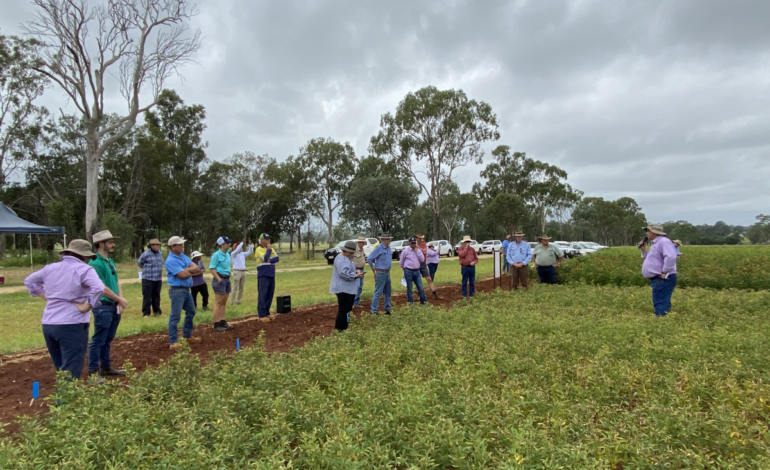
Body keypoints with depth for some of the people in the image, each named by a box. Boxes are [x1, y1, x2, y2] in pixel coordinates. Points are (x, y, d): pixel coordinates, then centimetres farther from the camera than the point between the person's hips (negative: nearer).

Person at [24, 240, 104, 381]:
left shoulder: (50, 268, 12)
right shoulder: (84, 270, -11)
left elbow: (29, 281, 29)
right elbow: (98, 288, -29)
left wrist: (46, 297, 18)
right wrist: (87, 306, -16)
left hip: (48, 325, 7)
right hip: (72, 325, -7)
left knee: (61, 369, 22)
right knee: (71, 372, -2)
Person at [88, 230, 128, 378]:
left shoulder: (111, 261, 12)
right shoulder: (95, 263, -15)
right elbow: (102, 288, -17)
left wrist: (120, 301, 1)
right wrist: (120, 300, -8)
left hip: (114, 306, 8)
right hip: (103, 307, -8)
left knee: (108, 340, 17)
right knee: (98, 341, -1)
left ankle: (106, 367, 27)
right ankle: (93, 371, 8)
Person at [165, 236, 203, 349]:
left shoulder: (183, 256, 10)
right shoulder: (171, 260, -17)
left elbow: (196, 268, 2)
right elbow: (183, 275, -23)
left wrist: (187, 270, -16)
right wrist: (192, 272, -4)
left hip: (186, 289, 9)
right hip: (177, 290, -9)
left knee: (191, 312, 19)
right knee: (175, 316, -5)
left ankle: (187, 335, 33)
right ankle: (173, 342, 1)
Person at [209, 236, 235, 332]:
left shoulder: (227, 254, 11)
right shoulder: (216, 255, -12)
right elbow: (211, 268, -15)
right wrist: (219, 280, -19)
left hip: (226, 279, 8)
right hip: (220, 279, -8)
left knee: (224, 303, 13)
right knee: (218, 303, -4)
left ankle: (222, 322, 20)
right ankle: (216, 325, 2)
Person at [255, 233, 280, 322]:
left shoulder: (271, 249, 14)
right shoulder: (259, 249, -6)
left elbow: (276, 258, 1)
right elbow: (265, 258, -21)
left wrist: (269, 261, -16)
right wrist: (269, 249, -9)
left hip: (271, 275, 7)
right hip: (263, 276, -7)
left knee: (270, 295, 9)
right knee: (262, 296, -4)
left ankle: (266, 313, 17)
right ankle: (261, 315, 0)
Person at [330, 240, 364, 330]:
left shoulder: (347, 258, 18)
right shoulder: (340, 259, -16)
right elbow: (343, 273, -26)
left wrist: (356, 271, 4)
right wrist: (355, 276, -21)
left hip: (349, 289, 11)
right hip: (343, 289, -11)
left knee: (347, 310, 15)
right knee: (343, 310, -8)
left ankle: (344, 328, 23)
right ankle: (340, 329, -2)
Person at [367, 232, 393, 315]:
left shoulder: (389, 248, 9)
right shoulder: (378, 248, -14)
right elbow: (370, 258, -17)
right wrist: (374, 269, -10)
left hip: (387, 273, 8)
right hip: (380, 273, -8)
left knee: (387, 292, 13)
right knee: (378, 292, -6)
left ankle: (387, 309, 23)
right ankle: (374, 311, 0)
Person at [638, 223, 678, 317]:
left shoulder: (663, 241, -16)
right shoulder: (655, 243, 18)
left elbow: (671, 257, -30)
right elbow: (652, 259, 26)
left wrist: (664, 272, -25)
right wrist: (644, 250, 13)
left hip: (663, 280, -11)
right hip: (658, 280, 11)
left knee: (660, 306, -10)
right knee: (664, 304, 17)